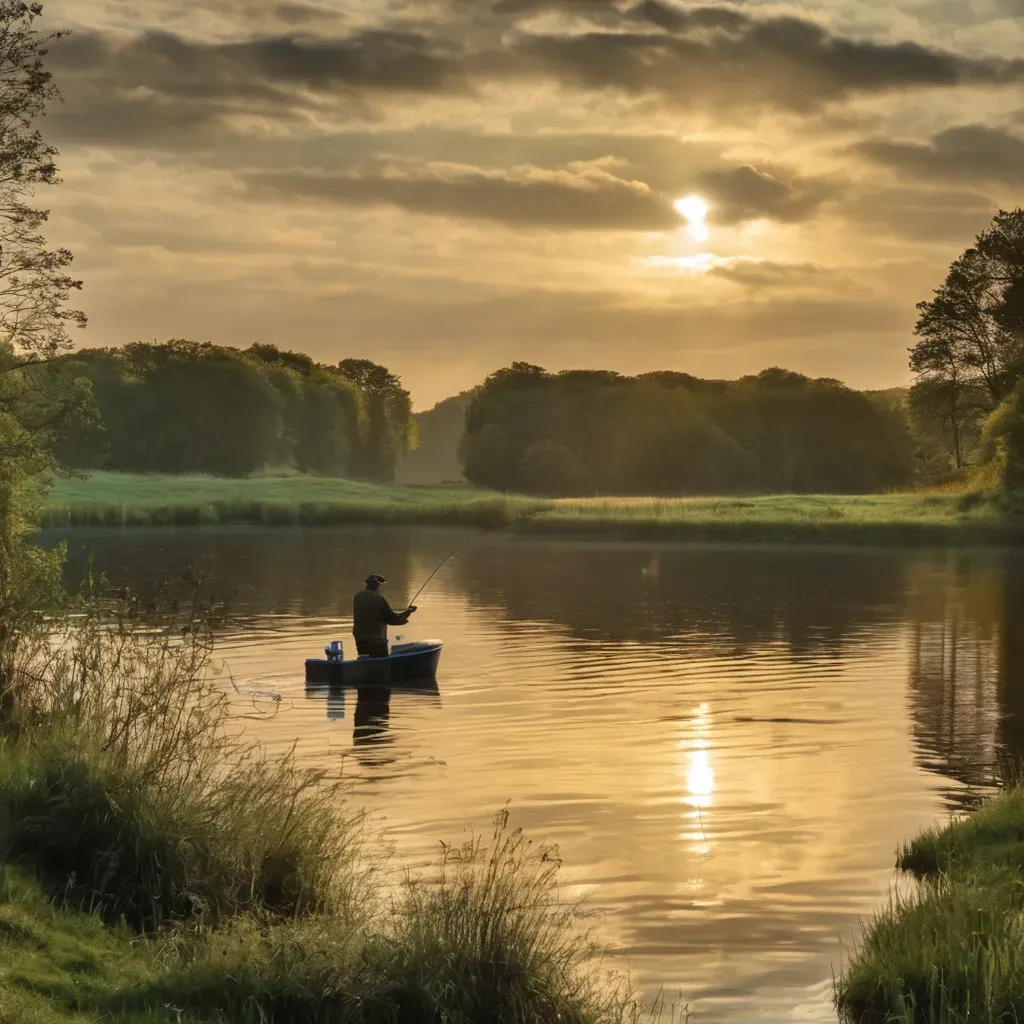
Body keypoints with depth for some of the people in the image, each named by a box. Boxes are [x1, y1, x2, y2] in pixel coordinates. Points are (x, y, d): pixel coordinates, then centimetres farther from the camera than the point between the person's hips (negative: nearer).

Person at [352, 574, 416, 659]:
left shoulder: (358, 597, 5)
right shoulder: (379, 599, -15)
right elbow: (392, 618, -10)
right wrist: (408, 611, 6)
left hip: (360, 640, 7)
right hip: (377, 642, -7)